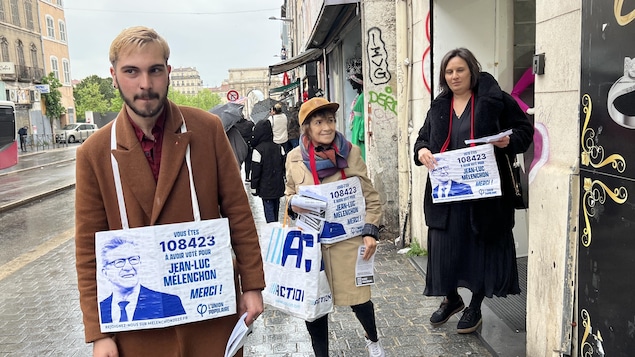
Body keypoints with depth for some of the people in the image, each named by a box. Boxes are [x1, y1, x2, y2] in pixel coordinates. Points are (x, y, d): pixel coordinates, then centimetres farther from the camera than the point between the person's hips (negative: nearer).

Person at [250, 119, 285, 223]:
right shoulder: (279, 148, 2)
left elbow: (255, 172, -13)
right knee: (275, 211, 18)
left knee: (269, 211, 1)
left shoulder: (258, 150, -16)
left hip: (266, 189, -6)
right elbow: (284, 167, 9)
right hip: (278, 187, 6)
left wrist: (254, 188, -3)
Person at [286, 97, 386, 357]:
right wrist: (293, 203, -8)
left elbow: (371, 197, -1)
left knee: (357, 298, 5)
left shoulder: (350, 153, -5)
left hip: (347, 240, -1)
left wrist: (370, 231, -10)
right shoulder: (294, 158, -2)